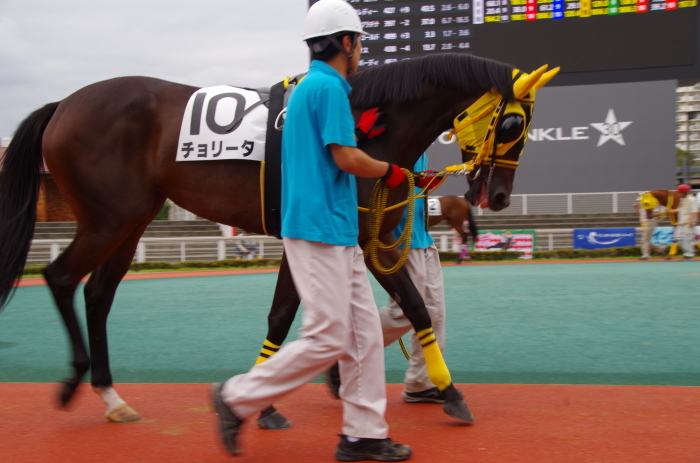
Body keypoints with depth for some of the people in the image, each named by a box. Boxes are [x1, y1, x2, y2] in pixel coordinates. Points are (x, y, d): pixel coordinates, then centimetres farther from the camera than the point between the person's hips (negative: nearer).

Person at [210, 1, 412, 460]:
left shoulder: (312, 86, 19)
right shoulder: (328, 86, -11)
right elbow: (347, 159, -17)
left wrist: (358, 130, 17)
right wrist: (391, 171, 0)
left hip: (339, 233, 10)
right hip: (320, 228, -10)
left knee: (365, 333, 9)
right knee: (328, 340, -6)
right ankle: (238, 398, 6)